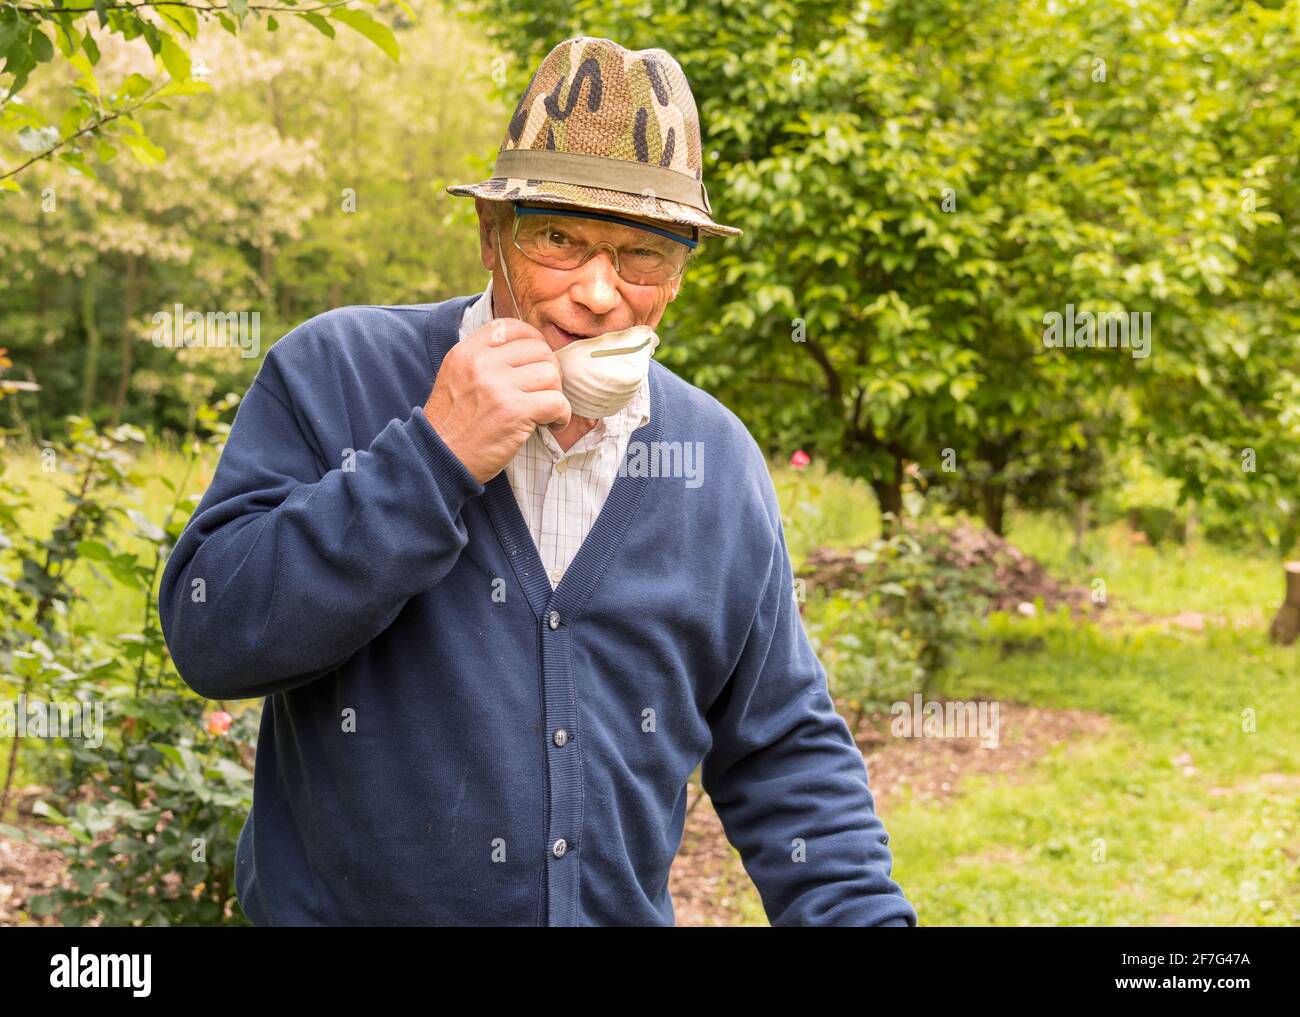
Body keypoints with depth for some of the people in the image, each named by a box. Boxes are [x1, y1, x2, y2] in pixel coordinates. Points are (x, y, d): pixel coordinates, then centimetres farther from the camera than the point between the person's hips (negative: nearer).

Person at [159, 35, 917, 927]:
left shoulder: (721, 461, -1)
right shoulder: (335, 374, -11)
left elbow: (784, 760, 4)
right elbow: (210, 635, -20)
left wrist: (864, 913, -9)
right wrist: (432, 456, -25)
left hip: (624, 909, 3)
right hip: (342, 903, -3)